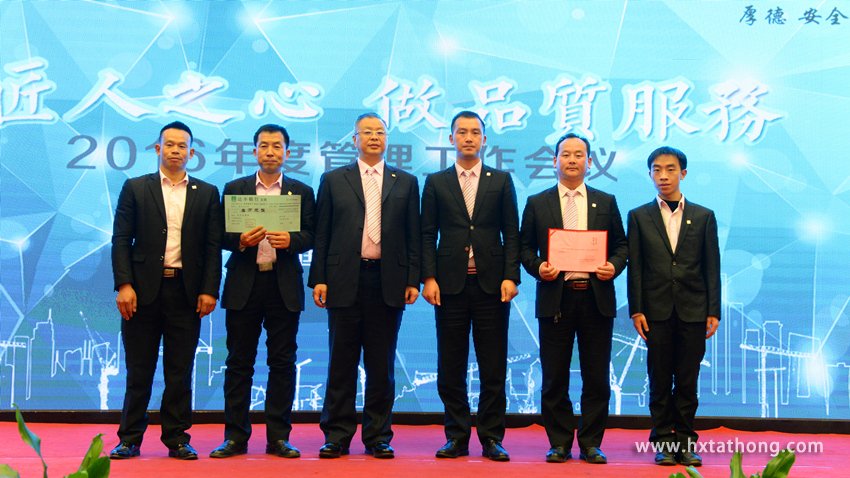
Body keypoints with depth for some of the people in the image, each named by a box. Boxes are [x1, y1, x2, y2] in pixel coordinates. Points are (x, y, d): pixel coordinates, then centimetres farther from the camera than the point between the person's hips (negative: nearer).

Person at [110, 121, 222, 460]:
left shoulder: (207, 193, 9)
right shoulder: (135, 188, 7)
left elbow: (213, 246, 5)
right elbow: (121, 240, 2)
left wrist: (209, 290, -4)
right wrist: (123, 285, -8)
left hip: (186, 292, 1)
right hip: (144, 290, 0)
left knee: (180, 371, 5)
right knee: (139, 371, 5)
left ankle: (177, 438, 13)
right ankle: (130, 439, 14)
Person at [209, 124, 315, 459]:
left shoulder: (301, 192, 10)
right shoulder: (234, 189, 11)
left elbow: (310, 236, 3)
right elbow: (222, 236, 6)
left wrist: (290, 239, -17)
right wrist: (241, 240, -15)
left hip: (284, 285, 0)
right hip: (244, 284, 0)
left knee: (283, 362, 2)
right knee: (239, 362, 3)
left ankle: (278, 437, 9)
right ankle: (235, 436, 10)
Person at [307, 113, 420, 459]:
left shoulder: (405, 183, 11)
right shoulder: (333, 180, 9)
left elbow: (413, 236, 8)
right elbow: (322, 235, 6)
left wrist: (412, 280, 1)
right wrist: (318, 279, -1)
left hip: (388, 282, 1)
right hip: (345, 281, 0)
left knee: (382, 365, 5)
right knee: (341, 363, 4)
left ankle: (378, 437, 14)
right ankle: (337, 437, 12)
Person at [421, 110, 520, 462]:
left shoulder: (501, 181, 9)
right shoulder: (436, 182, 9)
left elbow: (511, 233, 5)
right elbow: (427, 235, 6)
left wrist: (510, 277, -5)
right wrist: (429, 278, -5)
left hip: (491, 284, 0)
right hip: (451, 285, 0)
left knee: (493, 367, 3)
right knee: (451, 368, 4)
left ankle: (491, 438, 11)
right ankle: (456, 437, 13)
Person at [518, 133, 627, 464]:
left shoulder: (606, 202, 11)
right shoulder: (537, 203, 8)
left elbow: (621, 245, 12)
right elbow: (524, 247, 8)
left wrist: (614, 266, -7)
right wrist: (537, 267, -10)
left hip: (596, 297, 1)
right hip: (555, 297, -1)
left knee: (596, 377, 4)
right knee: (555, 378, 3)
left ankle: (591, 444, 14)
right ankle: (559, 443, 13)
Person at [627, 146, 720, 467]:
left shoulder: (704, 217, 8)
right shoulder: (639, 216, 7)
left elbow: (712, 268, 5)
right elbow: (634, 267, 3)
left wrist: (713, 311, -1)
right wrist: (636, 310, -4)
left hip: (693, 311, 0)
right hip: (657, 311, 0)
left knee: (687, 381, 4)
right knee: (660, 381, 4)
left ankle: (685, 442, 13)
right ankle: (663, 442, 12)